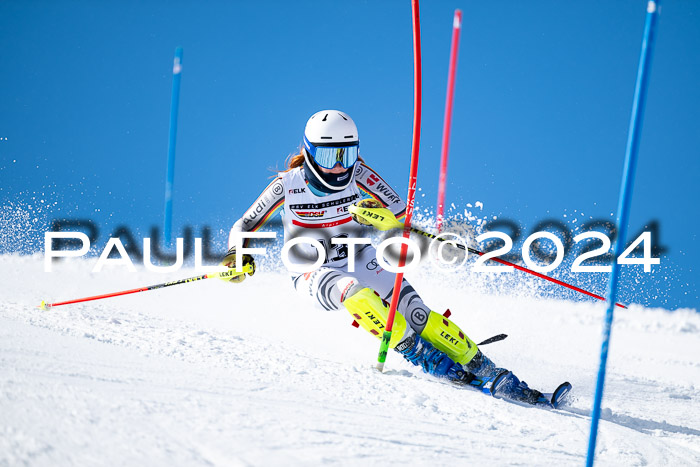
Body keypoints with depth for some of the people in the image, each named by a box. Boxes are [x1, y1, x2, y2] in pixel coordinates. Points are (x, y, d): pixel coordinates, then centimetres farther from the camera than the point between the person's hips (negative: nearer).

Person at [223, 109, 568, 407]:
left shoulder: (358, 174, -11)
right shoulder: (288, 185, -14)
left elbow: (401, 216, -12)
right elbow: (244, 227, -6)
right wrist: (238, 257, -26)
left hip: (360, 262, 2)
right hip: (313, 274, -2)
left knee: (417, 314, -18)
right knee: (356, 295, -37)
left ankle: (486, 372, -14)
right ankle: (416, 352, -24)